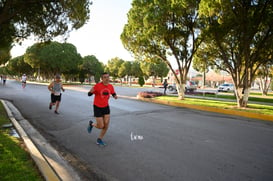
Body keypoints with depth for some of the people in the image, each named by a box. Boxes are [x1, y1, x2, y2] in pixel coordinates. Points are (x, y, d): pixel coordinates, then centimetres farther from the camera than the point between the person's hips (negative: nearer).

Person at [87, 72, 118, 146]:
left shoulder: (111, 86, -3)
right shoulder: (97, 85, -18)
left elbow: (113, 93, 15)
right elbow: (89, 94, -12)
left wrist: (115, 96, -9)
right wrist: (91, 91, -36)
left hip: (106, 107, 5)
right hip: (97, 107, -5)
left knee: (106, 125, 1)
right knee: (101, 126, -3)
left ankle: (99, 139, 25)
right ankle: (91, 124, 32)